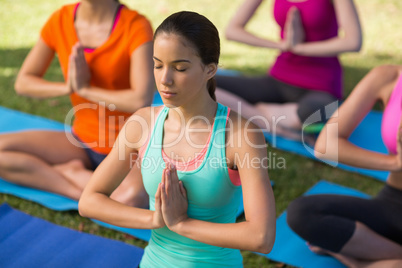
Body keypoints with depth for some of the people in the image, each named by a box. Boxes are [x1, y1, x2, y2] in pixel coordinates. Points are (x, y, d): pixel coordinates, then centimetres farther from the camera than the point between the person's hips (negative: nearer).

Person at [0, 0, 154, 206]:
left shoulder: (135, 25, -15)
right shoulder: (60, 20, -1)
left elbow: (142, 100, -25)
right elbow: (23, 82, 5)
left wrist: (84, 89, -15)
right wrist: (67, 87, -13)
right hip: (82, 141, 5)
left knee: (133, 196, -38)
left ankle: (72, 173, -10)